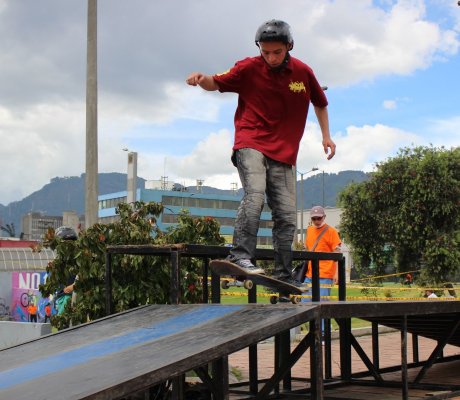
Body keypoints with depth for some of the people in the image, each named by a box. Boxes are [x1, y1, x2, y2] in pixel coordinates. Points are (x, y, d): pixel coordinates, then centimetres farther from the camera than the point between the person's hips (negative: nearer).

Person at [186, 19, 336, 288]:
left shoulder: (303, 72, 5)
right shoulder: (249, 68, -3)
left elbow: (320, 103, 21)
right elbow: (217, 84, 4)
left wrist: (326, 135, 14)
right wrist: (202, 79, -19)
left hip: (284, 154, 4)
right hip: (251, 145, -3)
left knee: (287, 216, 3)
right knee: (255, 195, -29)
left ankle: (283, 275, 12)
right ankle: (242, 256, -31)